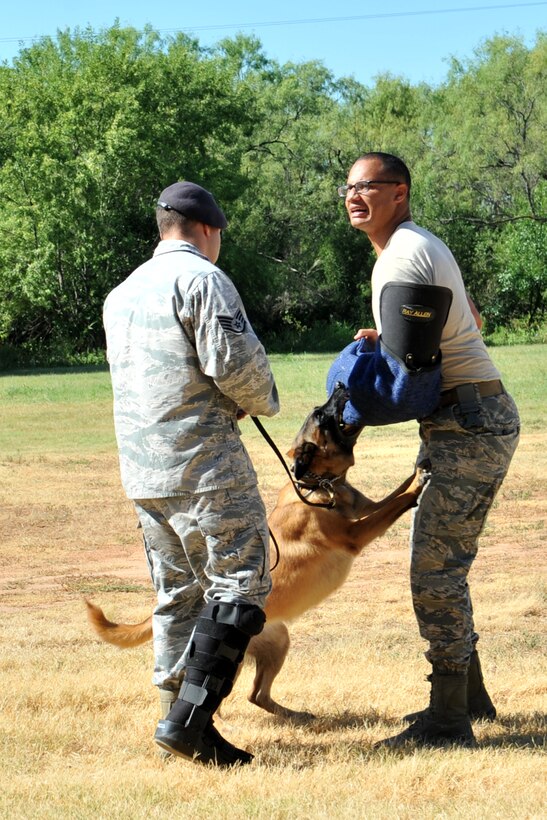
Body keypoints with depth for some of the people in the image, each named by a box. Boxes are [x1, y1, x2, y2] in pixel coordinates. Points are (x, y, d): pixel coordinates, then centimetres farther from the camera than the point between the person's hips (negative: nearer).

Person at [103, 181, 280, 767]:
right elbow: (234, 360, -18)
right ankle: (188, 718, -15)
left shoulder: (121, 294, 19)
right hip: (204, 462, -8)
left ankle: (179, 717, 12)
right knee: (239, 583, -6)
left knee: (177, 594, 13)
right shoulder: (202, 278, -9)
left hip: (141, 470, 8)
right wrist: (261, 402, 2)